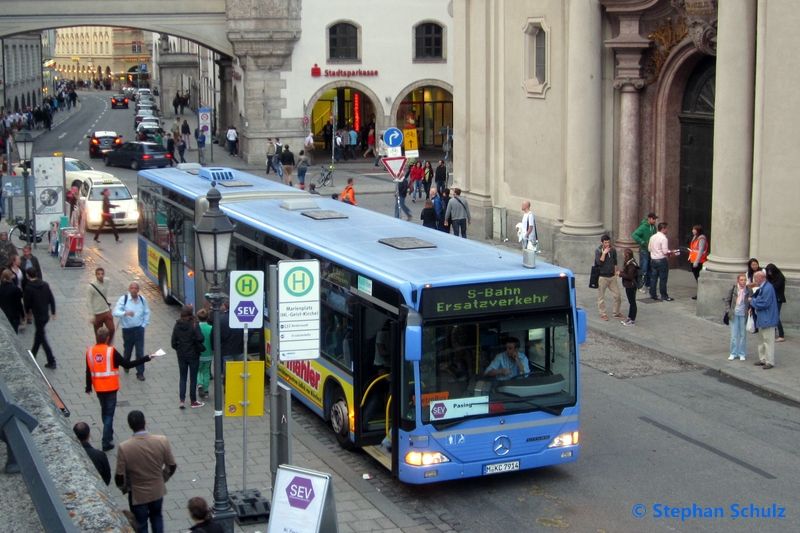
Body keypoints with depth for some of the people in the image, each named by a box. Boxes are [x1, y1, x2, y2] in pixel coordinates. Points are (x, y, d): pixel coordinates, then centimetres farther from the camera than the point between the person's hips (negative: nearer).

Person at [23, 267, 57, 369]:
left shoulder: (28, 288, -17)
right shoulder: (45, 284, 1)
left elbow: (27, 303, -10)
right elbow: (51, 299, 4)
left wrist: (28, 311, 11)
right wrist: (53, 312, 11)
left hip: (38, 316, -7)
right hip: (46, 315, 7)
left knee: (42, 338, 0)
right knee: (39, 335, 22)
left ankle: (51, 362, -2)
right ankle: (32, 355, 39)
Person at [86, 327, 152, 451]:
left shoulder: (90, 351, -4)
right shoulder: (111, 351, -15)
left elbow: (88, 371, 1)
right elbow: (127, 364, -15)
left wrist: (88, 387, 15)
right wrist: (147, 358, -11)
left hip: (98, 388, 4)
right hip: (110, 387, -4)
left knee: (104, 411, 23)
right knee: (109, 413, 2)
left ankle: (108, 435, 40)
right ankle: (106, 443, -2)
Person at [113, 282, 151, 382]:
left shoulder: (142, 299, 0)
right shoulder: (123, 299, -12)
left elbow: (147, 312, 13)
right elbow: (115, 312, -23)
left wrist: (144, 324, 5)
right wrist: (125, 313, -41)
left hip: (139, 329, 2)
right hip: (127, 330, -2)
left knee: (140, 351, 0)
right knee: (127, 350, 15)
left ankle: (140, 372, 8)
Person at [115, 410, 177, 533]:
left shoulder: (124, 447, -26)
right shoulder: (162, 441, -20)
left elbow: (119, 476, -18)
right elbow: (172, 466, -8)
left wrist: (124, 488, 4)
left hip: (137, 494, -2)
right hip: (157, 490, 2)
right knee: (156, 516, 29)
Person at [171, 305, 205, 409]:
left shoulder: (177, 325, -3)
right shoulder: (194, 325, -16)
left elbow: (174, 341, -1)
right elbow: (200, 338, -25)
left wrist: (178, 349, 14)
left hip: (181, 355, 4)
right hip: (193, 355, -4)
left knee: (182, 378, 13)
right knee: (193, 378, 8)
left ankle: (182, 401, 7)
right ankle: (193, 401, 16)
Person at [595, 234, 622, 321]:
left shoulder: (613, 250, 3)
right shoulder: (598, 251, -11)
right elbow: (600, 263, -24)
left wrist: (616, 271, 11)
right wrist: (604, 253, -25)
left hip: (612, 276, 4)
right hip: (602, 277, -4)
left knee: (617, 295, 6)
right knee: (601, 297, 5)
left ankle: (616, 313, 21)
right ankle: (603, 314, 20)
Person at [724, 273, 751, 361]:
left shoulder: (749, 290, -5)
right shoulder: (733, 289, -3)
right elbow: (727, 300, 5)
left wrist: (750, 310, -11)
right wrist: (728, 311, -3)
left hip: (743, 315, 0)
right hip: (734, 315, 0)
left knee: (743, 335, 8)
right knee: (734, 335, 5)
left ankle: (742, 354, 18)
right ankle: (733, 353, 14)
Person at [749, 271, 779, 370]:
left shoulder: (768, 288, -22)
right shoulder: (762, 288, 10)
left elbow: (764, 303, -26)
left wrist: (752, 301, -13)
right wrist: (753, 308, 5)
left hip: (767, 319, -11)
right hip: (762, 319, 11)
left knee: (768, 340, -4)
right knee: (761, 340, 17)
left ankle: (770, 362, 0)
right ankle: (763, 359, 26)